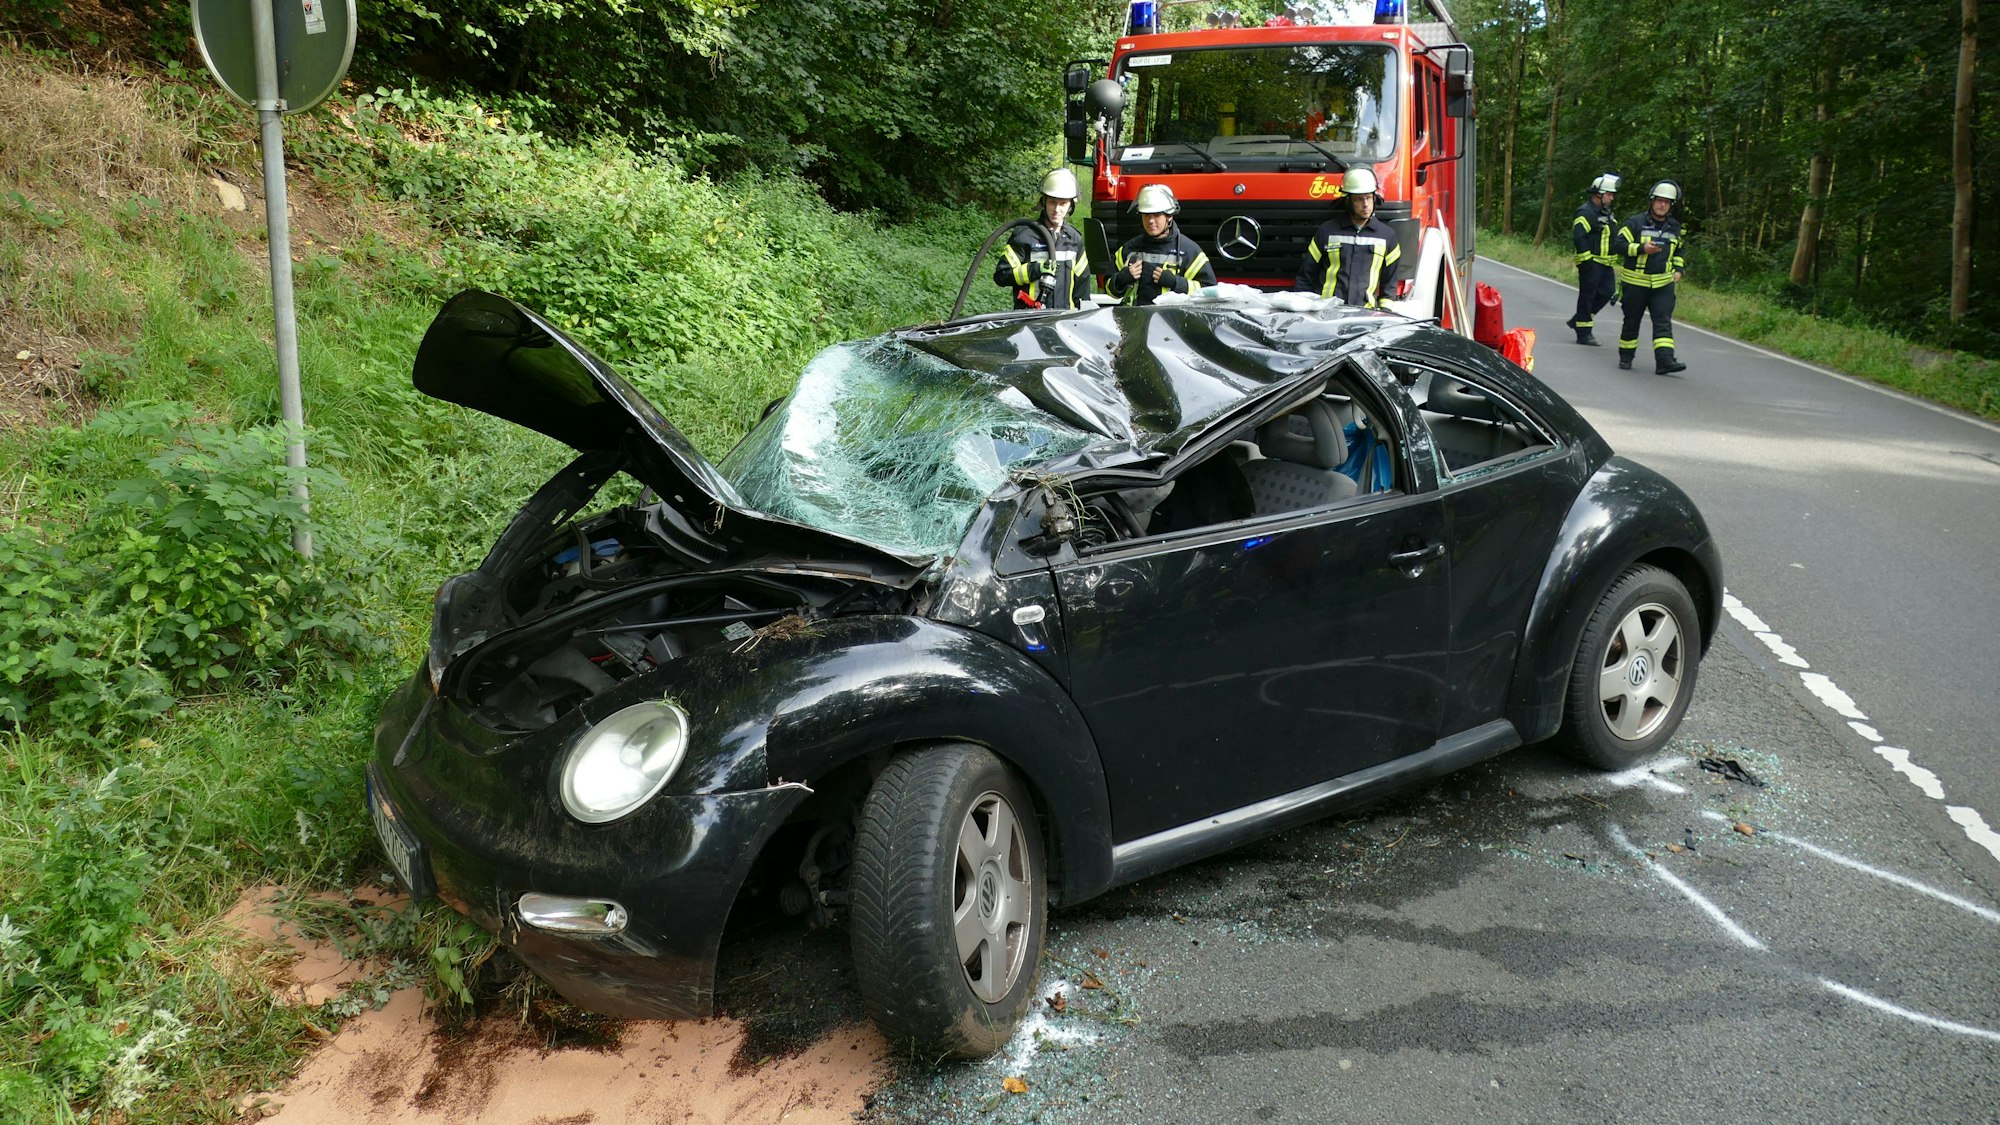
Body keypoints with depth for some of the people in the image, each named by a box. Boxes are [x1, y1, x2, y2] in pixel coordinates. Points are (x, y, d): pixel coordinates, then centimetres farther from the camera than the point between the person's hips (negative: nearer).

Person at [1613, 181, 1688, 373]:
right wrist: (1642, 249, -22)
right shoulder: (1635, 222, -5)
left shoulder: (1675, 228, 11)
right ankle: (1625, 357, 23)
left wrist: (1678, 269, 11)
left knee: (1664, 322, -8)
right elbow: (1618, 243, -12)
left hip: (1663, 284, 3)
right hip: (1635, 283, -3)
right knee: (1632, 321, 8)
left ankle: (1665, 360, -16)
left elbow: (1680, 250, 27)